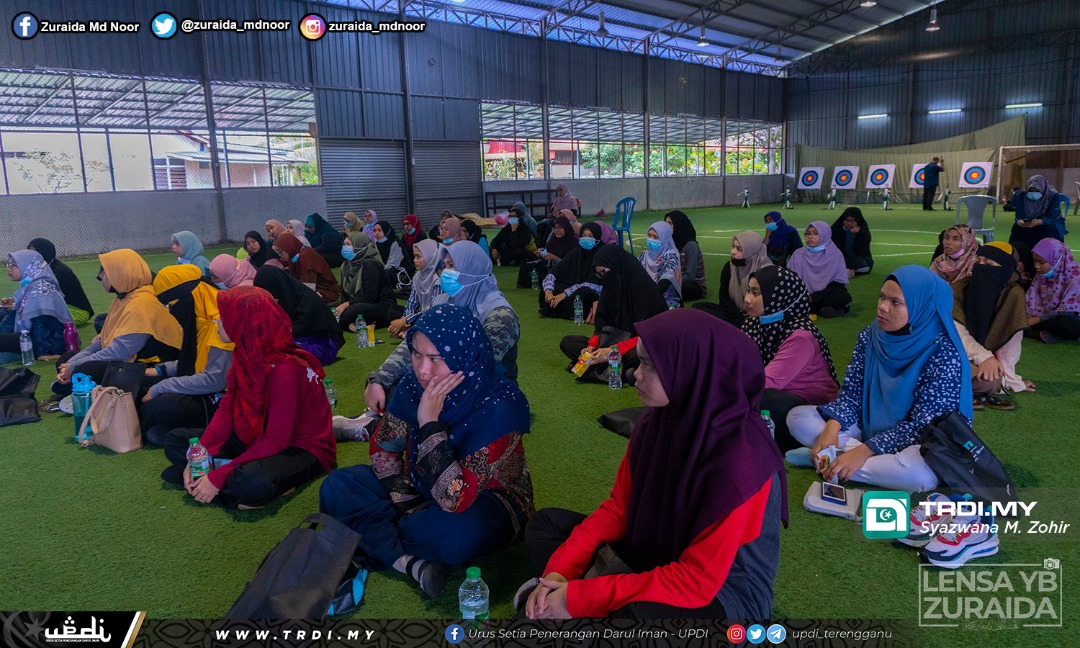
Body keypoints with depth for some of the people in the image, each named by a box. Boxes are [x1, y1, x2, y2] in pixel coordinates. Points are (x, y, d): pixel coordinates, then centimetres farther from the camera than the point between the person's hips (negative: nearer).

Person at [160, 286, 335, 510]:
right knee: (175, 441, 5)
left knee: (251, 485, -40)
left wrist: (219, 476, -25)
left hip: (301, 449, -9)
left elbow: (276, 440, -26)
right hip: (257, 438, 9)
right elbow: (226, 410, 1)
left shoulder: (284, 370, -28)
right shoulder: (246, 356, -2)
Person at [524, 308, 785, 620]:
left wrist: (581, 598, -26)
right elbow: (618, 507, 1)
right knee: (546, 523, 5)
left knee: (640, 614, -39)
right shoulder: (656, 419, -8)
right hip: (657, 558, 7)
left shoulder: (741, 458, -30)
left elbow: (696, 582, -27)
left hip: (725, 592, -7)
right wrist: (558, 571, -13)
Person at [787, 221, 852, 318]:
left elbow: (838, 283, -5)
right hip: (805, 296, 2)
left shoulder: (836, 255, 0)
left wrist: (814, 297, -15)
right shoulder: (798, 254, 5)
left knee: (844, 297, -32)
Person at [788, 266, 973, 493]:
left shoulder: (944, 354, -21)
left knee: (921, 472, -39)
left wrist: (864, 451, -28)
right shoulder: (871, 336, -5)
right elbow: (850, 394, -2)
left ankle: (833, 460, -20)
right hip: (869, 430, 5)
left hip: (914, 446, -5)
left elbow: (922, 425, -22)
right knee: (798, 417, -11)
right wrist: (831, 428, -22)